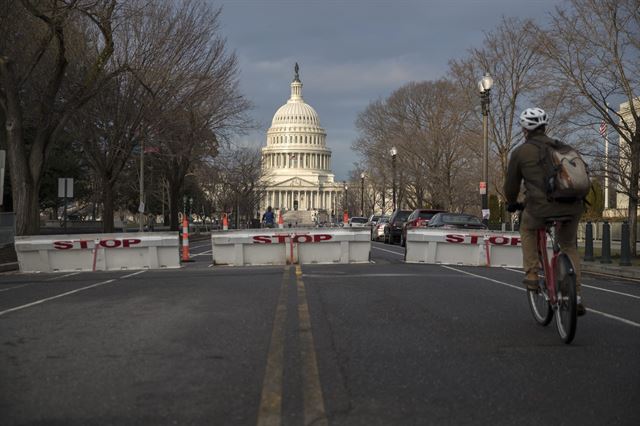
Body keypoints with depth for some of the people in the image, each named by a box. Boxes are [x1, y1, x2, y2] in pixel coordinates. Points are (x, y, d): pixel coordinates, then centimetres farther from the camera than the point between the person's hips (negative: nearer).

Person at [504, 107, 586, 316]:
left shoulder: (521, 152, 7)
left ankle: (532, 275, 22)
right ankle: (577, 298, 20)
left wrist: (512, 204, 33)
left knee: (528, 229, 30)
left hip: (542, 207, -4)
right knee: (569, 247, 25)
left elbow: (511, 185, 13)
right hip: (574, 207, 4)